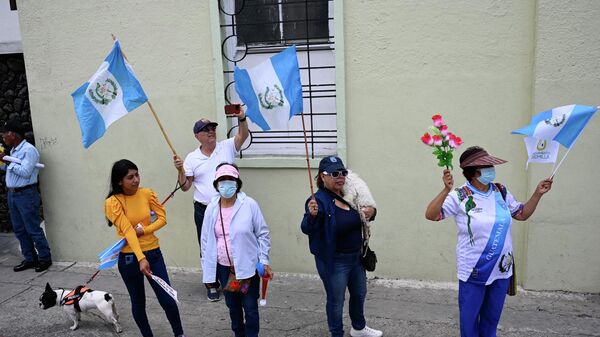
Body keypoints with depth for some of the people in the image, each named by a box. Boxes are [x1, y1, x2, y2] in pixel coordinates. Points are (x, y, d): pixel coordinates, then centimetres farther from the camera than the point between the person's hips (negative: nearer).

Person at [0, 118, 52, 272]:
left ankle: (45, 258, 9)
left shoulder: (29, 150, -12)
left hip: (26, 194, -9)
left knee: (33, 229, -2)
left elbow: (25, 172, -20)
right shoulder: (13, 150, 13)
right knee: (19, 230, 12)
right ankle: (30, 259, 22)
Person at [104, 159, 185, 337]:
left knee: (167, 299, 3)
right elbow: (127, 230, -22)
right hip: (129, 258, -2)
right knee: (138, 302, 13)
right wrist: (141, 259, -29)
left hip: (153, 253, 2)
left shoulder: (147, 193, -3)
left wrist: (143, 230, -18)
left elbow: (162, 218, -2)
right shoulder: (112, 202, -13)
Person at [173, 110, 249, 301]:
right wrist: (180, 170, -15)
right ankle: (212, 285, 29)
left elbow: (243, 135, -18)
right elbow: (185, 186, 3)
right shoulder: (192, 158, 1)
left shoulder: (227, 147, -1)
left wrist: (241, 118, -35)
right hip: (203, 211, 1)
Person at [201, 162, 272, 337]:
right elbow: (205, 240, 4)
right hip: (223, 267, 3)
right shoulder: (211, 208, -3)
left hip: (247, 266, -3)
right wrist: (206, 268, 6)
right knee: (232, 305, 19)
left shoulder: (249, 205, -12)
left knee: (250, 307, 6)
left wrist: (264, 262, -8)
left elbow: (262, 234, -6)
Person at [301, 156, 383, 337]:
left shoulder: (351, 193, -1)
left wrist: (371, 211, -9)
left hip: (357, 256, 7)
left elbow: (360, 219, 14)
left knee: (359, 294, 24)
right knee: (336, 300, 8)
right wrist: (312, 215, -49)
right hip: (334, 262, -7)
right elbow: (306, 229, -28)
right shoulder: (319, 200, -20)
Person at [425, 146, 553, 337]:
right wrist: (446, 190, -32)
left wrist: (538, 194, 4)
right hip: (473, 271, -4)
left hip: (501, 269, 5)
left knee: (492, 318, 19)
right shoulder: (460, 196, -14)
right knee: (469, 319, 9)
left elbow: (522, 214, 15)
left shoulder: (501, 192, 2)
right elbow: (431, 215, -21)